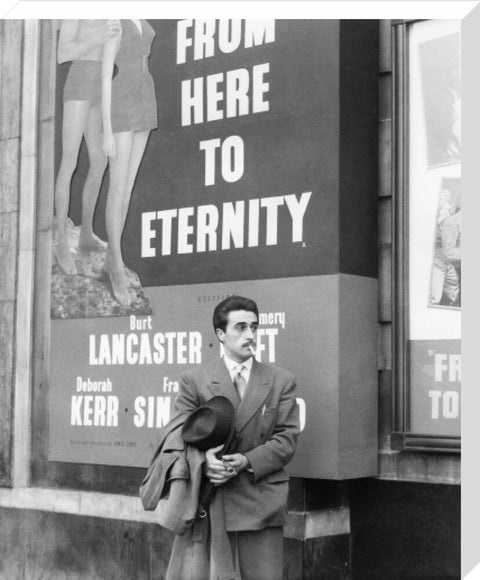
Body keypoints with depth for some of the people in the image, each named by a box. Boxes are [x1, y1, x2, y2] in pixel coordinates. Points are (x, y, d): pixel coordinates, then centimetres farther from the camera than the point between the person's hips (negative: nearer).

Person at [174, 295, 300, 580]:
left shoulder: (281, 381, 9)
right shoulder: (194, 380, 7)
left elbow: (287, 438, 2)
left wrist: (248, 461, -14)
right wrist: (203, 458, -18)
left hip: (261, 502, 0)